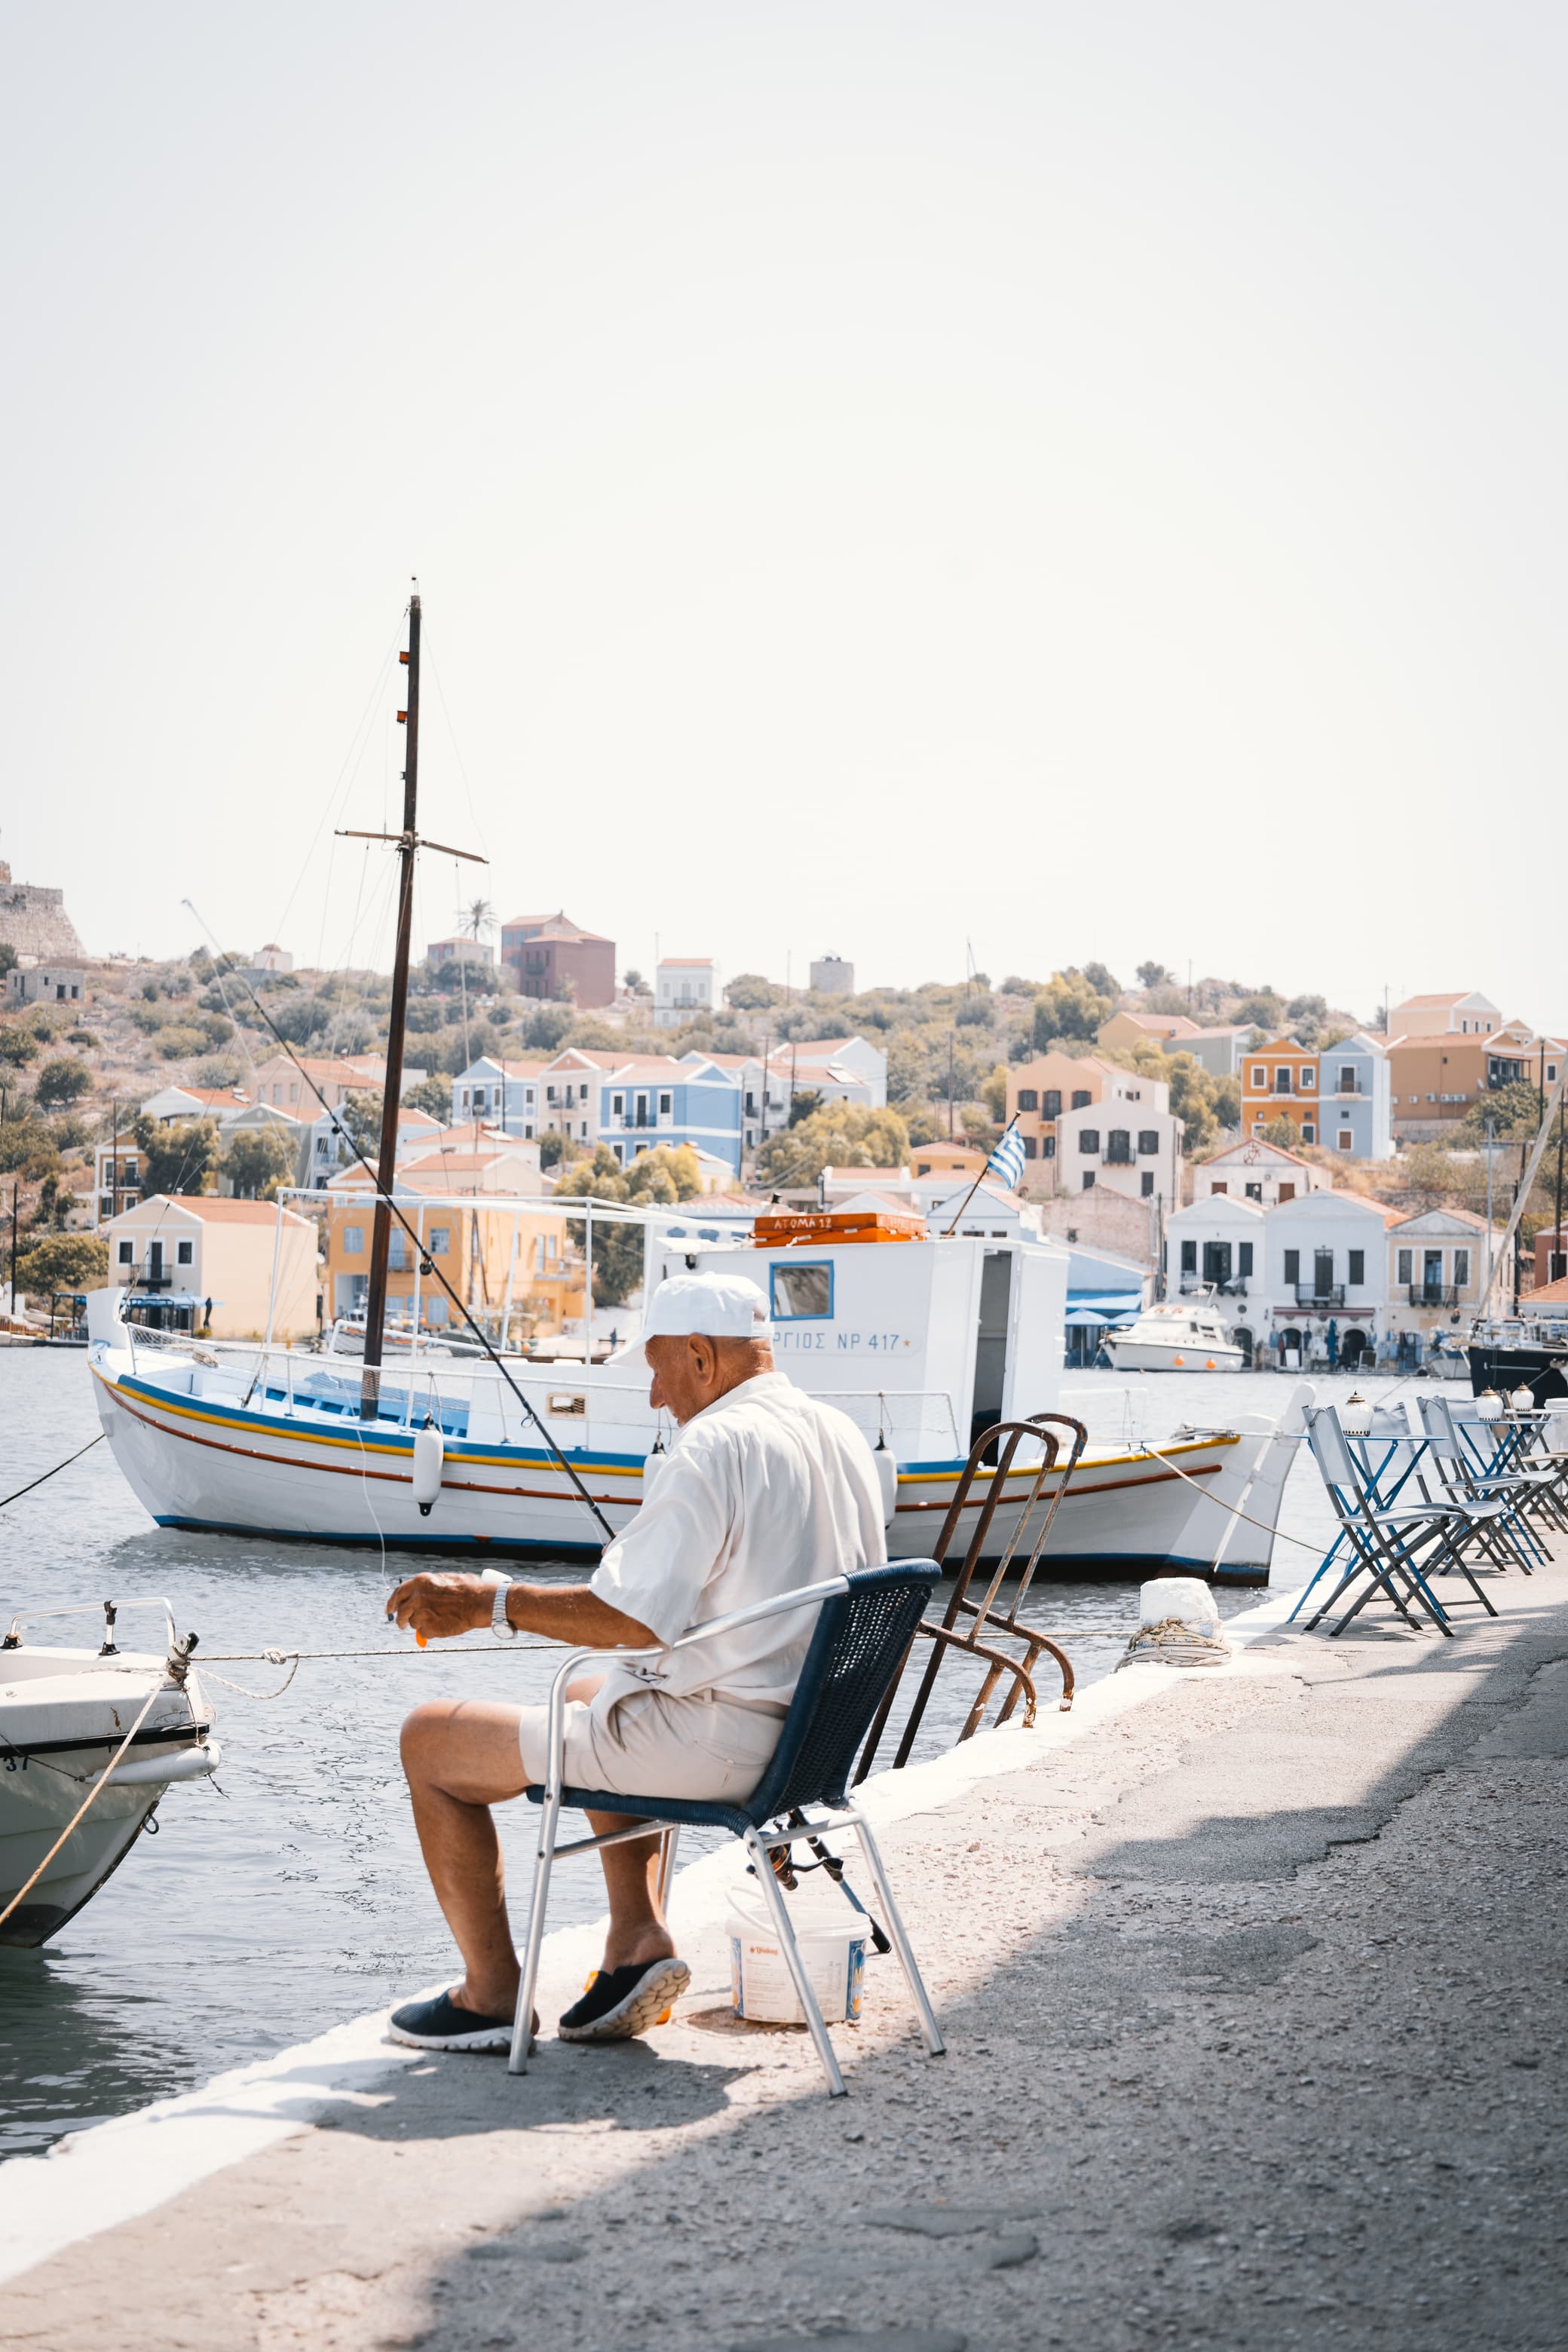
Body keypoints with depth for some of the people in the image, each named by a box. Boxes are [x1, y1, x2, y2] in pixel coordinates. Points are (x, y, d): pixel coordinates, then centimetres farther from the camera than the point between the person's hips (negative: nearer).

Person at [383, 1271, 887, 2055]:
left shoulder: (714, 1445, -20)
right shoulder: (843, 1436, 8)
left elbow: (637, 1617, -26)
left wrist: (486, 1603, -18)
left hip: (712, 1741, -9)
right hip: (805, 1736, 10)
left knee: (431, 1739, 5)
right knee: (586, 1697, 36)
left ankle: (492, 1993, 10)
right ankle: (639, 1935, 21)